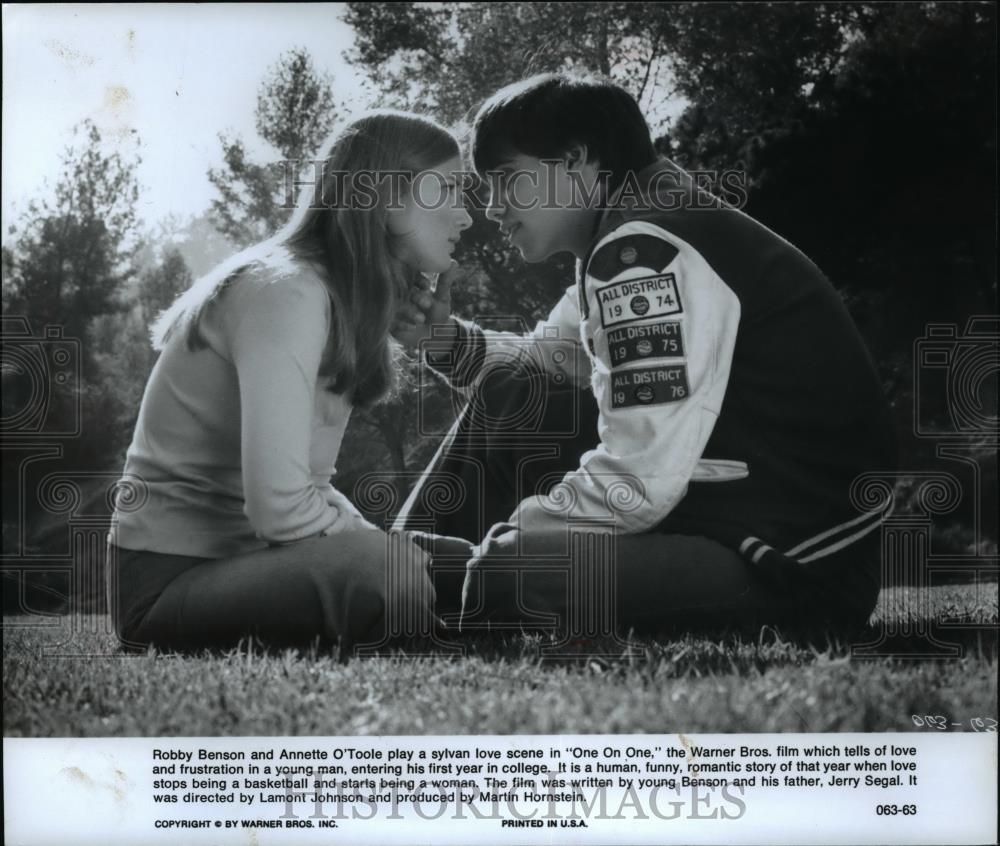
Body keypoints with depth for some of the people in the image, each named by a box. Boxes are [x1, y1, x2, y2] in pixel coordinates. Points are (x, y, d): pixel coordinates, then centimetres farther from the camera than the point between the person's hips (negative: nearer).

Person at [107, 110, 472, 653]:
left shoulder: (338, 299, 11)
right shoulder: (286, 294, -19)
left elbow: (305, 484, 11)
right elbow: (279, 506, -26)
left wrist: (383, 541, -2)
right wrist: (384, 548, -14)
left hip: (240, 558, 9)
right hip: (167, 581, -9)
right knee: (380, 567, -33)